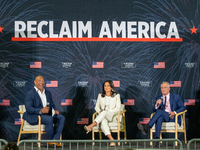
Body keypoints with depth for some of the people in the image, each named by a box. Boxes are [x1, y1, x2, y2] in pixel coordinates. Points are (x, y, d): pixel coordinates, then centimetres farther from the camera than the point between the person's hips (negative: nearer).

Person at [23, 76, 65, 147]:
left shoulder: (48, 93, 18)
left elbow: (52, 105, 22)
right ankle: (51, 140, -17)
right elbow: (28, 109, -15)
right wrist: (41, 111, -30)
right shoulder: (30, 94, -5)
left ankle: (55, 139, -23)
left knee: (61, 118, -18)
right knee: (49, 119, -35)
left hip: (48, 114, 7)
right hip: (34, 116, -7)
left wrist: (55, 110, -4)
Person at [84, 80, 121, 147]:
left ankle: (91, 126, -56)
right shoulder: (100, 95, 14)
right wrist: (100, 111, -9)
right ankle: (111, 140, -52)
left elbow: (118, 108, -3)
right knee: (103, 122, -38)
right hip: (103, 116, 2)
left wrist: (107, 111, -15)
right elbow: (97, 107, 15)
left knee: (104, 113, -39)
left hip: (112, 115, -2)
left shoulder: (116, 96, 5)